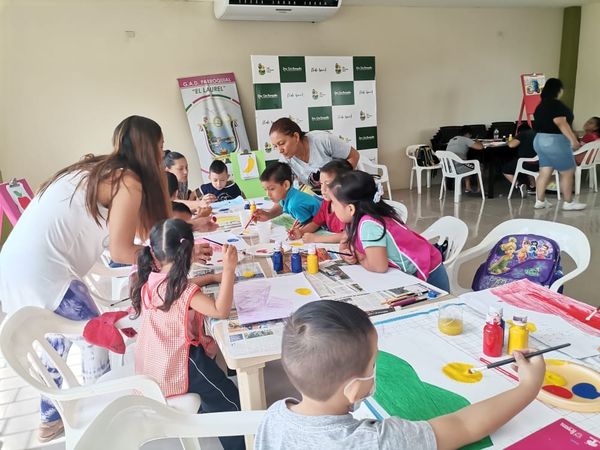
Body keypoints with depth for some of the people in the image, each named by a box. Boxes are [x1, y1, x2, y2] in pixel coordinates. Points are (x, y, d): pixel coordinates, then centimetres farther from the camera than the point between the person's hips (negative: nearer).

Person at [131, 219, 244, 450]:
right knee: (230, 400, 1)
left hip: (150, 364, 9)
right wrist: (228, 270, -33)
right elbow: (221, 310, -32)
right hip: (174, 368, -9)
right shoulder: (184, 291, -25)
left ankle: (203, 411, 48)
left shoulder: (149, 281, 1)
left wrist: (212, 278, 15)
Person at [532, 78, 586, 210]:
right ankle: (568, 203, 6)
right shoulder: (556, 104, -14)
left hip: (540, 140, 9)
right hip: (554, 141, -9)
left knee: (545, 173, 9)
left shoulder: (541, 105, 13)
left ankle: (540, 201, 9)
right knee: (568, 173, 1)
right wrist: (573, 140, -21)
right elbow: (561, 123, -22)